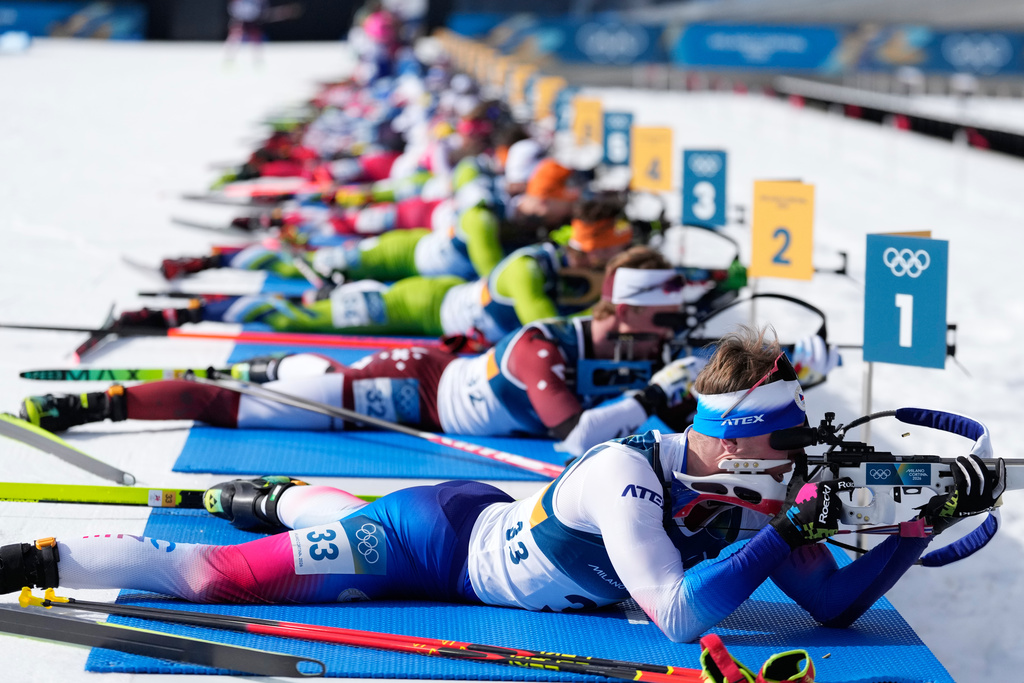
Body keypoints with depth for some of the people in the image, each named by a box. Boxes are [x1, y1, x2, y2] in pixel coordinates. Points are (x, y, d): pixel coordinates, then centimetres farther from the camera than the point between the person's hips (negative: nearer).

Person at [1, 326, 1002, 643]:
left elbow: (836, 604, -9)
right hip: (435, 541, -7)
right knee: (211, 577, -6)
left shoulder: (747, 500, -12)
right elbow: (679, 616, -42)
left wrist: (927, 523, -20)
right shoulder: (628, 476, -34)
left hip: (492, 523, 8)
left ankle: (271, 497, 63)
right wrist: (787, 533, -38)